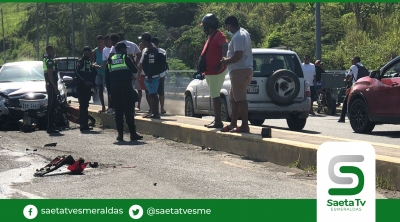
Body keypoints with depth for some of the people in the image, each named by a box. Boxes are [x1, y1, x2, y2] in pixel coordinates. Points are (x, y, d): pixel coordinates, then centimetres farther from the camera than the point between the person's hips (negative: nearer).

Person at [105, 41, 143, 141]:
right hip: (126, 88, -4)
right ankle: (133, 133, -7)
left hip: (115, 89, 4)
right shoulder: (126, 58, -1)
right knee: (129, 111, -4)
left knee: (118, 111, 8)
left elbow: (107, 78, 14)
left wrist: (110, 89, 19)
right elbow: (135, 70, 4)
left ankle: (120, 134, 6)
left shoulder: (110, 61, 14)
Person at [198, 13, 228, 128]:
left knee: (215, 96, -10)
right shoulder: (211, 37, 18)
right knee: (214, 96, 14)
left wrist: (221, 64, -34)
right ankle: (216, 120, 21)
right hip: (210, 72, 11)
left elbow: (225, 47, -30)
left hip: (216, 72, -11)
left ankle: (218, 122, -9)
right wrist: (203, 70, 21)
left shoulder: (218, 36, -14)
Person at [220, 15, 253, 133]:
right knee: (234, 98, 17)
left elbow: (238, 55, -25)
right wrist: (228, 59, 17)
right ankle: (233, 124, 22)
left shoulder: (238, 37, -17)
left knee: (240, 99, -10)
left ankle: (245, 126, -11)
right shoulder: (243, 33, 17)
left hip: (240, 71, -11)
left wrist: (226, 61, -10)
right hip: (241, 70, 11)